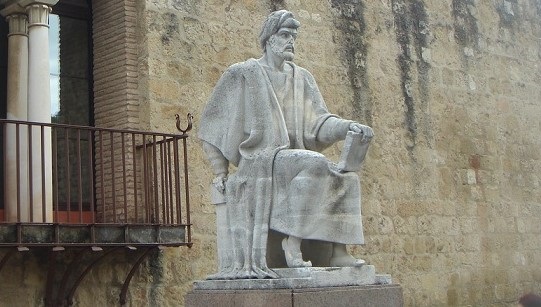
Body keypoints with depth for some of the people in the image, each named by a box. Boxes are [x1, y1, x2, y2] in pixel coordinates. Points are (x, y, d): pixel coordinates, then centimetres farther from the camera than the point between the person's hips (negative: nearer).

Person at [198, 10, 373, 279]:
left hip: (291, 160, 6)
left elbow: (318, 122, 8)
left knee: (345, 177, -18)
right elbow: (213, 122, 6)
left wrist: (350, 126, -13)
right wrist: (220, 172, -2)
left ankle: (338, 252, -22)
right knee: (314, 164, -33)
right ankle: (292, 244, -33)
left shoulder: (302, 78, 18)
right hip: (258, 159, -6)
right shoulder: (242, 74, 5)